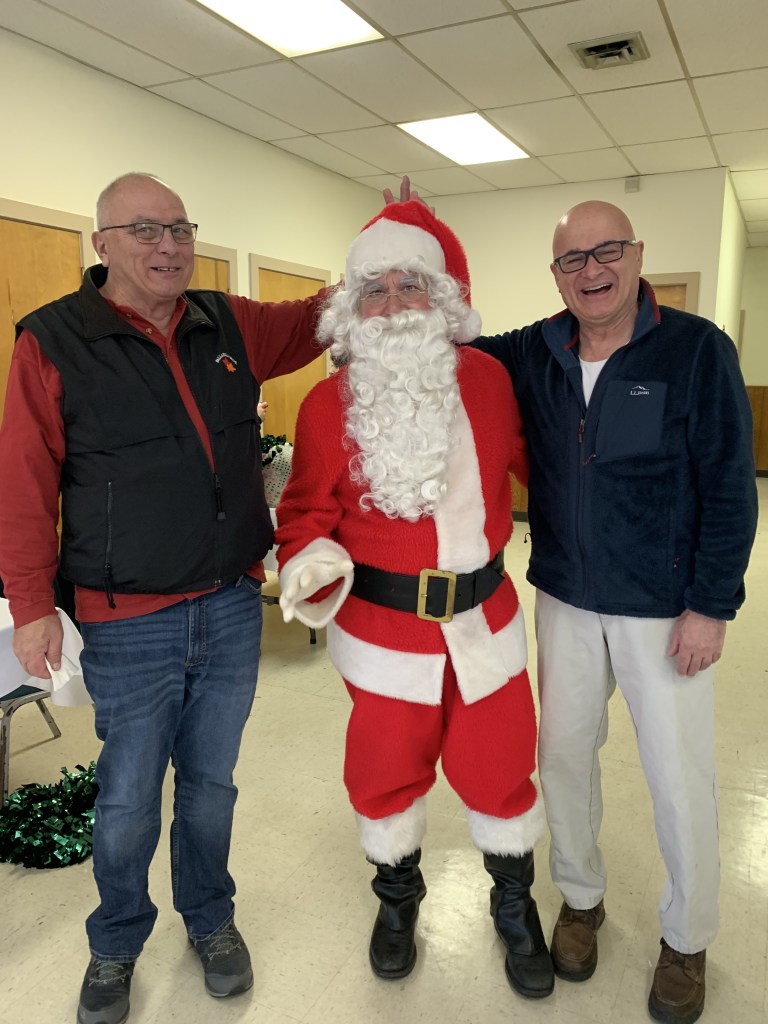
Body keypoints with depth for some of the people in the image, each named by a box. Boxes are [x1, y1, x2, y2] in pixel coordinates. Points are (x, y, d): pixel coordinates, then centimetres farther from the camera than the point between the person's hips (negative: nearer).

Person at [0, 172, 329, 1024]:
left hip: (233, 609, 4)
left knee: (210, 785, 19)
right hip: (128, 625, -3)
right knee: (127, 805, 12)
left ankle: (210, 919, 45)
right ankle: (116, 945, 41)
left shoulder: (232, 326, 5)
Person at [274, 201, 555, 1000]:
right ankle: (397, 894, 48)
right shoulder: (327, 403, -8)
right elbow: (307, 512, -3)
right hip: (382, 625, -1)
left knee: (497, 769, 15)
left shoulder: (486, 378, -2)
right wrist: (312, 565, -22)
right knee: (386, 773, 17)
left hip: (483, 619, 2)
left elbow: (527, 457, 14)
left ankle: (514, 903, 45)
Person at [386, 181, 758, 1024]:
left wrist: (711, 606, -12)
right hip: (565, 600, 4)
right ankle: (580, 898, 41)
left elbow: (730, 488, -10)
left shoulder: (698, 350, -10)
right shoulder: (531, 354, 1)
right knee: (563, 752, 16)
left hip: (664, 608, -3)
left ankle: (687, 938, 35)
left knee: (679, 776, 8)